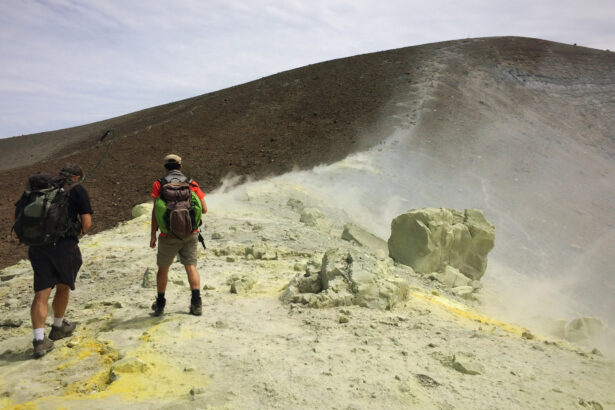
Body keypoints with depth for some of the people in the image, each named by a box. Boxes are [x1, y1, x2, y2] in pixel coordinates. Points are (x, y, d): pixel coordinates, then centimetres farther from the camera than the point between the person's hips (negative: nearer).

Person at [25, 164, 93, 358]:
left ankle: (39, 340, -4)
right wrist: (79, 231, 15)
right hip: (64, 245, -3)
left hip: (38, 245, 3)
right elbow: (87, 222, -6)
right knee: (63, 286, 19)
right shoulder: (78, 190, 2)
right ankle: (58, 327, 35)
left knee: (41, 294, 3)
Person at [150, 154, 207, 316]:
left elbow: (155, 211, -5)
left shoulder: (159, 184, -1)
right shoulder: (191, 183, 4)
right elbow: (204, 209, 1)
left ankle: (160, 304, 25)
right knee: (191, 266, 6)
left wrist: (153, 234, 2)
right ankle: (196, 303, -4)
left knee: (163, 268, 15)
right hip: (190, 233, 1)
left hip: (169, 235, -1)